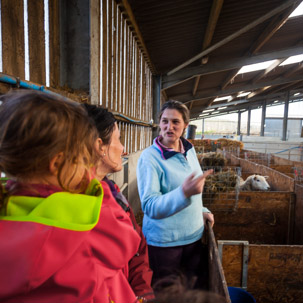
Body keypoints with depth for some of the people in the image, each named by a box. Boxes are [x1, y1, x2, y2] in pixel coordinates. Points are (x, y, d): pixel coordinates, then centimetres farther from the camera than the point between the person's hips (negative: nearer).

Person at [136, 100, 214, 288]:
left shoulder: (190, 150, 2)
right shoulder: (149, 157, -18)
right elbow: (149, 206, -24)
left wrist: (201, 211, 10)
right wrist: (184, 192, -37)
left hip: (194, 235, 6)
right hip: (164, 242, -5)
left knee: (195, 288, 22)